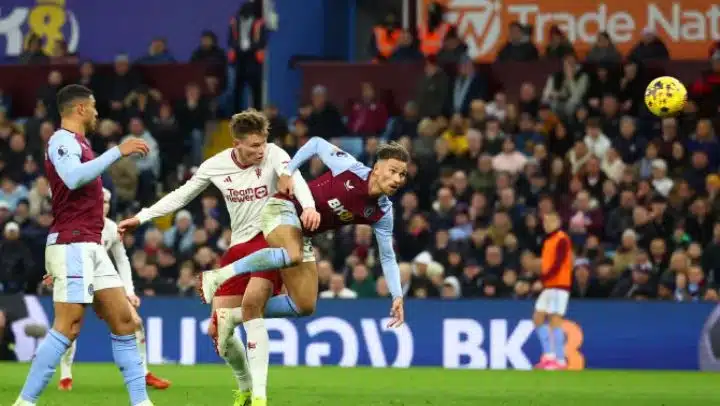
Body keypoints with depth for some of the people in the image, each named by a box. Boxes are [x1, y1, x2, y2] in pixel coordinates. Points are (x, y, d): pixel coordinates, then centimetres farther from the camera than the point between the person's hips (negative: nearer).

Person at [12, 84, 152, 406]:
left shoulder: (75, 142, 19)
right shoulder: (63, 141, -10)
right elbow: (74, 178, -30)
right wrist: (118, 151, -28)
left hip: (91, 247, 10)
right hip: (73, 245, -10)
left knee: (123, 320, 5)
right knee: (67, 328, -14)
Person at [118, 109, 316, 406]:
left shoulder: (273, 155, -11)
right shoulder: (216, 166, 0)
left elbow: (293, 178, -31)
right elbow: (182, 194, 14)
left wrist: (309, 206, -52)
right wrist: (141, 218, 14)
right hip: (238, 248, 5)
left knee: (251, 305, -30)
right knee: (218, 329, 1)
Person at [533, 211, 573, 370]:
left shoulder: (562, 240, -10)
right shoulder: (548, 241, 17)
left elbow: (558, 264, -18)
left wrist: (543, 277, -20)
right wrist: (543, 278, 5)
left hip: (559, 285, -9)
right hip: (548, 286, 9)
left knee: (555, 320, -11)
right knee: (538, 319, 7)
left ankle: (560, 360, -9)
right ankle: (549, 354, 11)